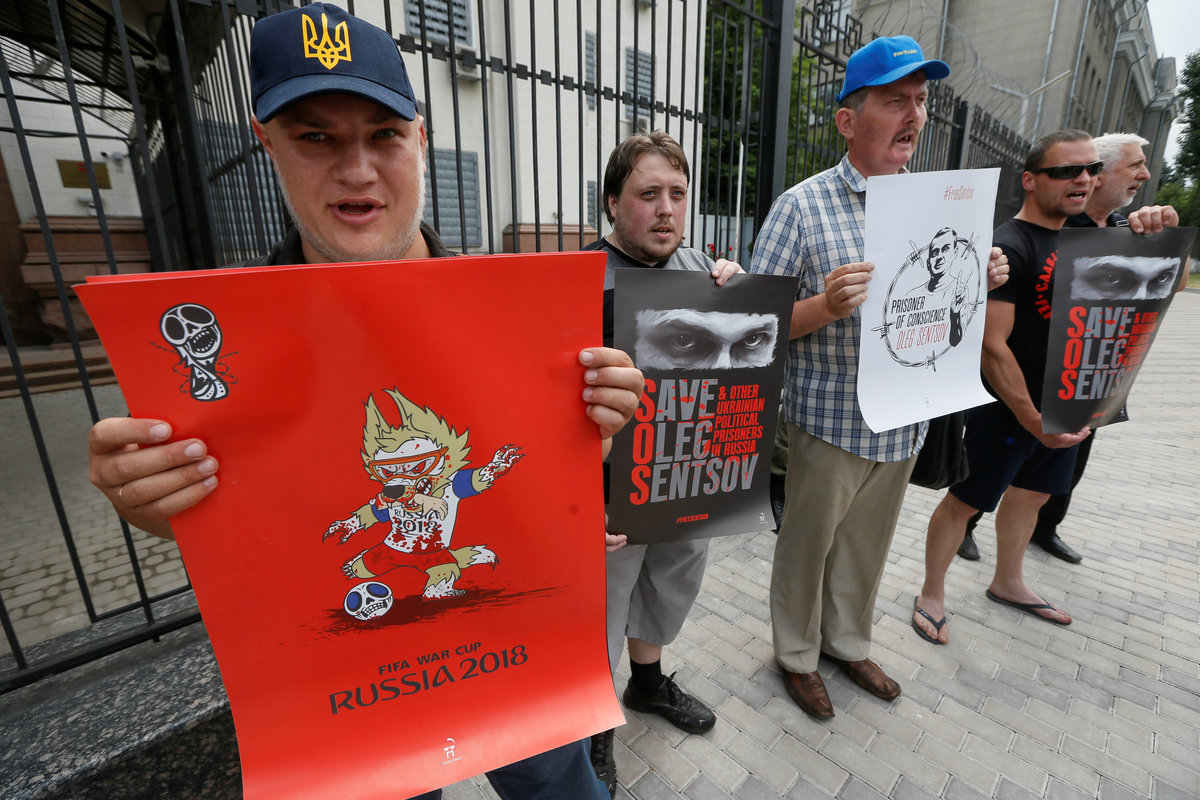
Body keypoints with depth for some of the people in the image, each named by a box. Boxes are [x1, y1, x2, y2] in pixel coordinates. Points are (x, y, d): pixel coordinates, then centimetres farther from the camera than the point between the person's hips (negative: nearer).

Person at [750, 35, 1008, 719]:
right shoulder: (803, 206, -11)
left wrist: (980, 279, -3)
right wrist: (826, 306, -30)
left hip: (906, 424, 6)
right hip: (831, 423, -5)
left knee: (868, 546, 21)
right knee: (807, 546, 11)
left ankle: (849, 644, 46)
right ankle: (798, 656, 37)